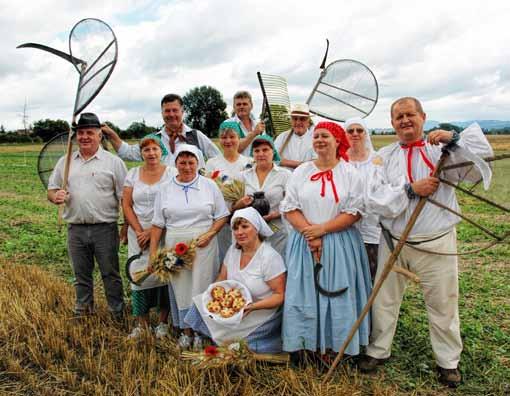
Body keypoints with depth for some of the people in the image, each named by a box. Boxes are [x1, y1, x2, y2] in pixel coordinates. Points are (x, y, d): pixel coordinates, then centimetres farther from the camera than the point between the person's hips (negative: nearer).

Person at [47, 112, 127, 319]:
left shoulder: (113, 162, -1)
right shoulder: (65, 162, 10)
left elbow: (125, 197, -2)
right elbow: (51, 190, 15)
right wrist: (55, 196, -10)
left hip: (105, 229, -3)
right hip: (76, 230, 4)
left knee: (111, 275, 6)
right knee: (81, 276, 16)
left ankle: (119, 317, 19)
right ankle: (82, 315, 32)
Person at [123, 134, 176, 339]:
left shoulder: (171, 173, 0)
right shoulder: (133, 174, 9)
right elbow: (126, 205, 6)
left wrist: (152, 232, -13)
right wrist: (139, 232, -6)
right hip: (138, 233, 3)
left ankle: (163, 322, 14)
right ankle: (142, 323, 12)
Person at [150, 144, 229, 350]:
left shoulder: (209, 186, 4)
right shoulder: (165, 189, 7)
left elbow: (222, 216, 5)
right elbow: (157, 224, 7)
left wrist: (209, 234, -11)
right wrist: (153, 253, 2)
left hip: (204, 245, -1)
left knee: (201, 286, 2)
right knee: (180, 287, 7)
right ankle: (186, 330, 21)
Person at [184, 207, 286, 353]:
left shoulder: (270, 257, -19)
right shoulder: (233, 249, 1)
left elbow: (280, 296, -17)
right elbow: (222, 278, 9)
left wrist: (253, 306, -29)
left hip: (262, 314, -6)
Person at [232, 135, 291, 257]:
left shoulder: (285, 174, 3)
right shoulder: (244, 175, 11)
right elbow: (233, 208, 13)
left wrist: (274, 215, -18)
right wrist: (241, 203, -9)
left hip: (277, 233, -2)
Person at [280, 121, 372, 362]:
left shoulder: (350, 173, 1)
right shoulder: (300, 172, 8)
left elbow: (354, 213, -6)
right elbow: (289, 208, 2)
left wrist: (321, 229, -14)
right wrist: (309, 234, -12)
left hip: (340, 244, -2)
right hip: (304, 243, 2)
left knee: (337, 294, 3)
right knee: (303, 293, 3)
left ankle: (334, 345, 18)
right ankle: (301, 344, 17)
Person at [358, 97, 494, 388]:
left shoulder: (442, 150, -1)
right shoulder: (385, 156, 3)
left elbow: (479, 168, -16)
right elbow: (376, 197, -9)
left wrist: (454, 140, -23)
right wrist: (410, 189, -20)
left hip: (436, 244, -2)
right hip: (393, 241, 2)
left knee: (443, 304, 11)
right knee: (384, 300, 14)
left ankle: (449, 361, 32)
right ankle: (379, 350, 34)